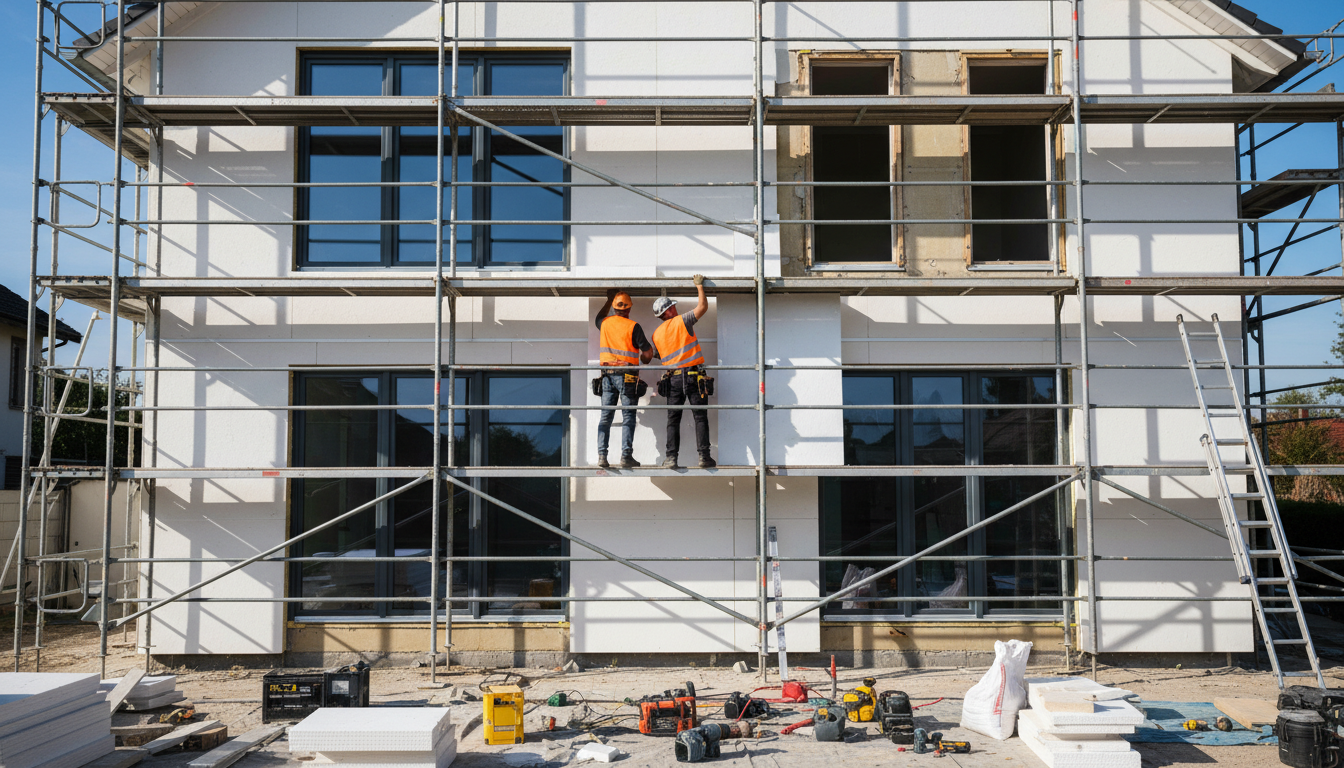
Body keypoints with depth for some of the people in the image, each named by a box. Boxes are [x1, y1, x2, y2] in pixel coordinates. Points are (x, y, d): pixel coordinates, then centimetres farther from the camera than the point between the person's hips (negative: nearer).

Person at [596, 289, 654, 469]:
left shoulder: (605, 323, 6)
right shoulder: (633, 326, -8)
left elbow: (599, 317, 33)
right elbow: (648, 353, -6)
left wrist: (609, 300, 40)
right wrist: (643, 359, 16)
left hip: (608, 374, 4)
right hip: (627, 375, -4)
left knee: (605, 416, 7)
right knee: (628, 416, 0)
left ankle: (602, 455, 1)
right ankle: (626, 456, -5)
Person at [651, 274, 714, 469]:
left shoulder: (656, 334, 12)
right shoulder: (682, 321, -3)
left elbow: (656, 358, 18)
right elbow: (703, 307, -4)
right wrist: (699, 285, 8)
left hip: (673, 378, 4)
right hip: (693, 376, -3)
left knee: (673, 419, 7)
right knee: (700, 417, 1)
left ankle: (671, 458, 0)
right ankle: (704, 456, -2)